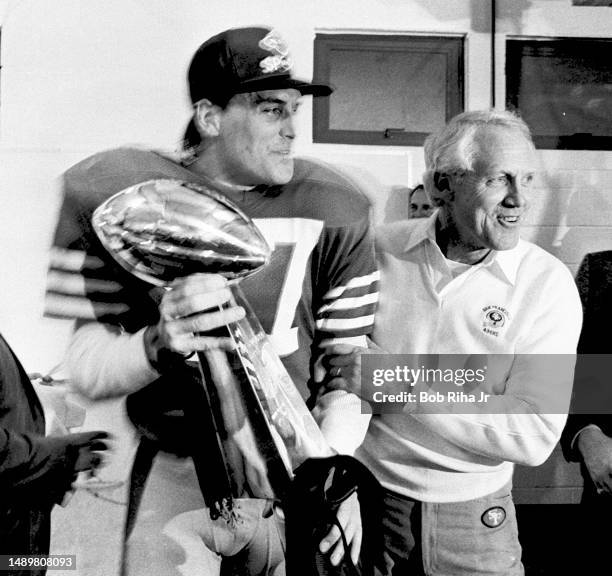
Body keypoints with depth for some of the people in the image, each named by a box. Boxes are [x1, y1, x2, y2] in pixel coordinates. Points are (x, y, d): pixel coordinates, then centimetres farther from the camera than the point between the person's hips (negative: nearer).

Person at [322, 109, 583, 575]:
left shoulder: (548, 284, -12)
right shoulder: (380, 252, -7)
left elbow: (535, 436, -20)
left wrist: (400, 387, -26)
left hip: (472, 516, -1)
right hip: (363, 497, 1)